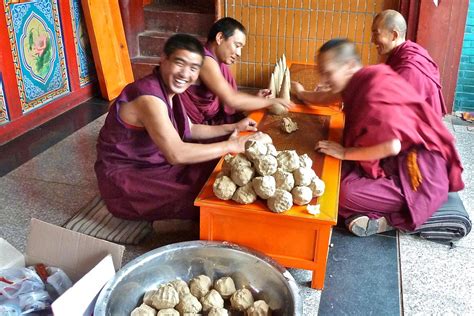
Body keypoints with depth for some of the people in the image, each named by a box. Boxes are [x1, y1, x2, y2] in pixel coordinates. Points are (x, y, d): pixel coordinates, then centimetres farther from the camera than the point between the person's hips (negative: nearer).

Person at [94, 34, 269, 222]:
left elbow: (188, 129, 16)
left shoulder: (168, 90, 2)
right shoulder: (149, 97, -28)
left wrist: (232, 128, 10)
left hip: (153, 165, 9)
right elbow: (176, 154, -35)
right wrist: (230, 145, -27)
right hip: (125, 180, -9)